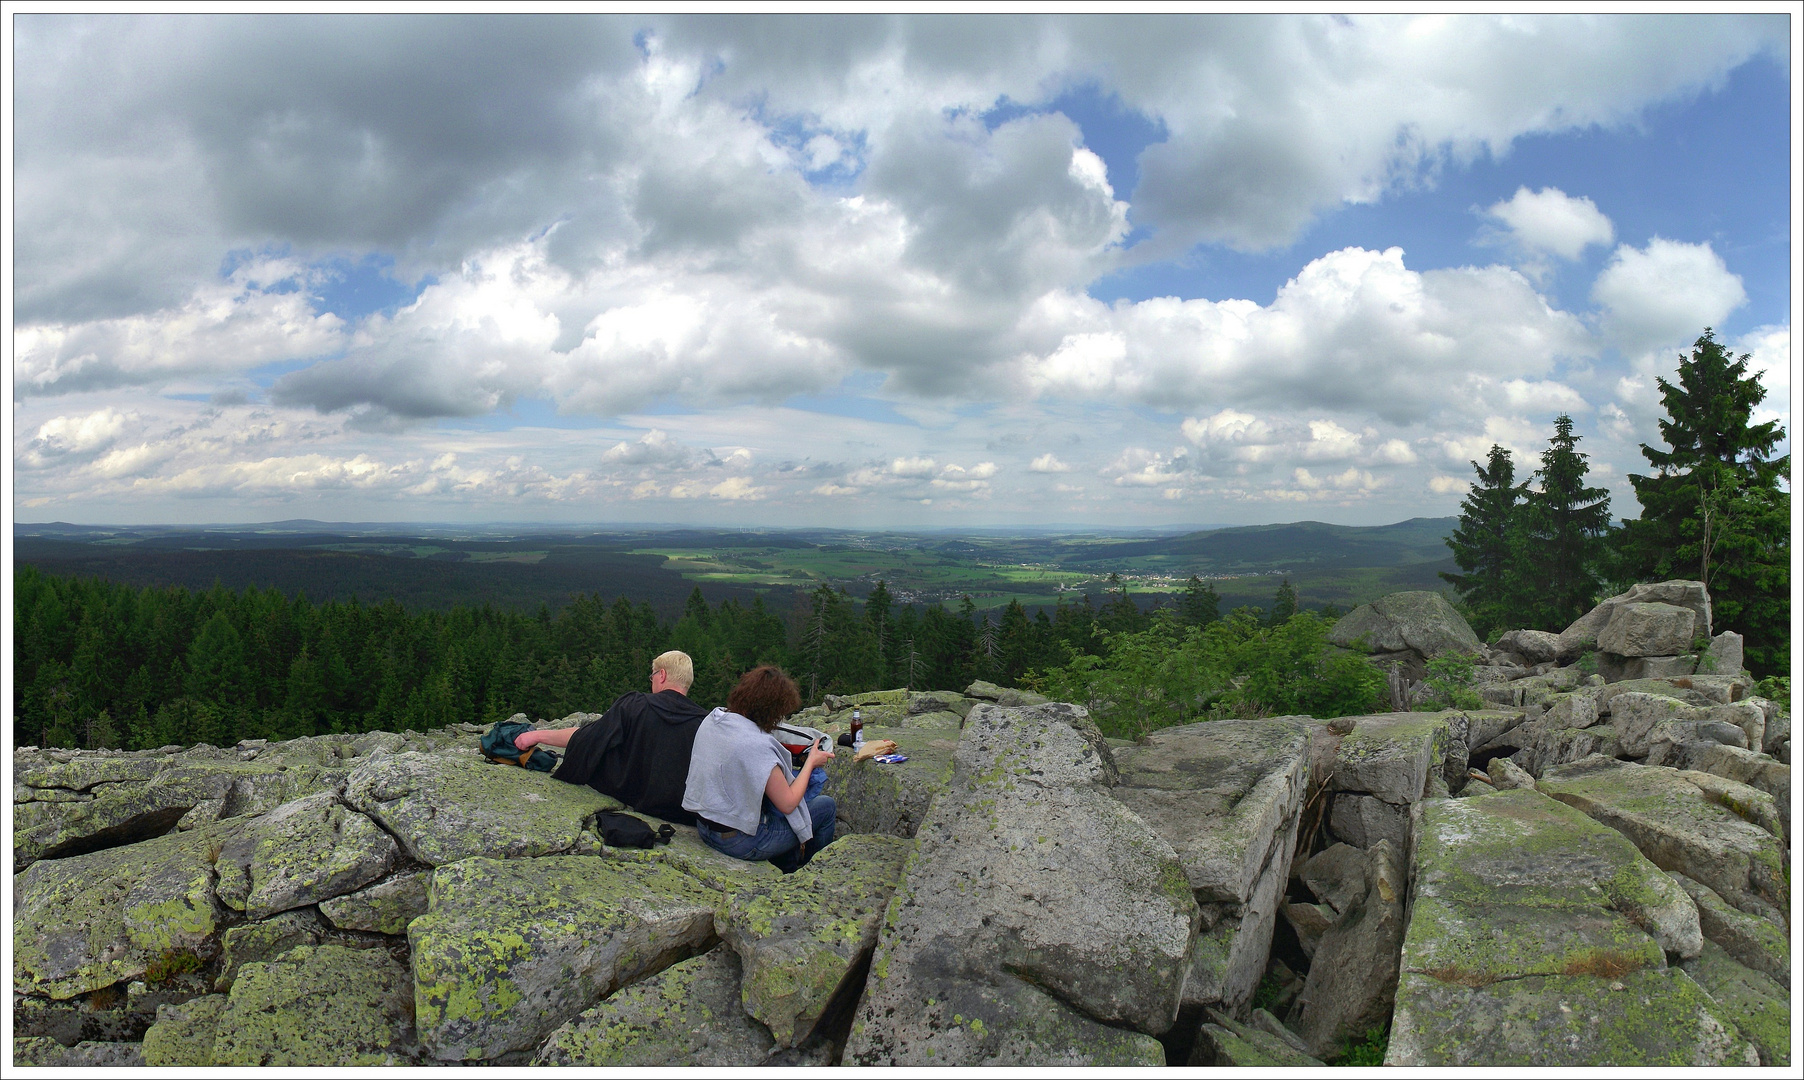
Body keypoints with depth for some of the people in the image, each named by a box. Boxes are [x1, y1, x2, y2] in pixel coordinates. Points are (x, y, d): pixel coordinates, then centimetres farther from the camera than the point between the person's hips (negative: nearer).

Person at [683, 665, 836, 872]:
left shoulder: (711, 720, -3)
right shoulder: (758, 744, -27)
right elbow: (788, 804, -19)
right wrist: (811, 762, -6)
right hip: (741, 842, -8)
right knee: (826, 806, 6)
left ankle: (787, 872, 37)